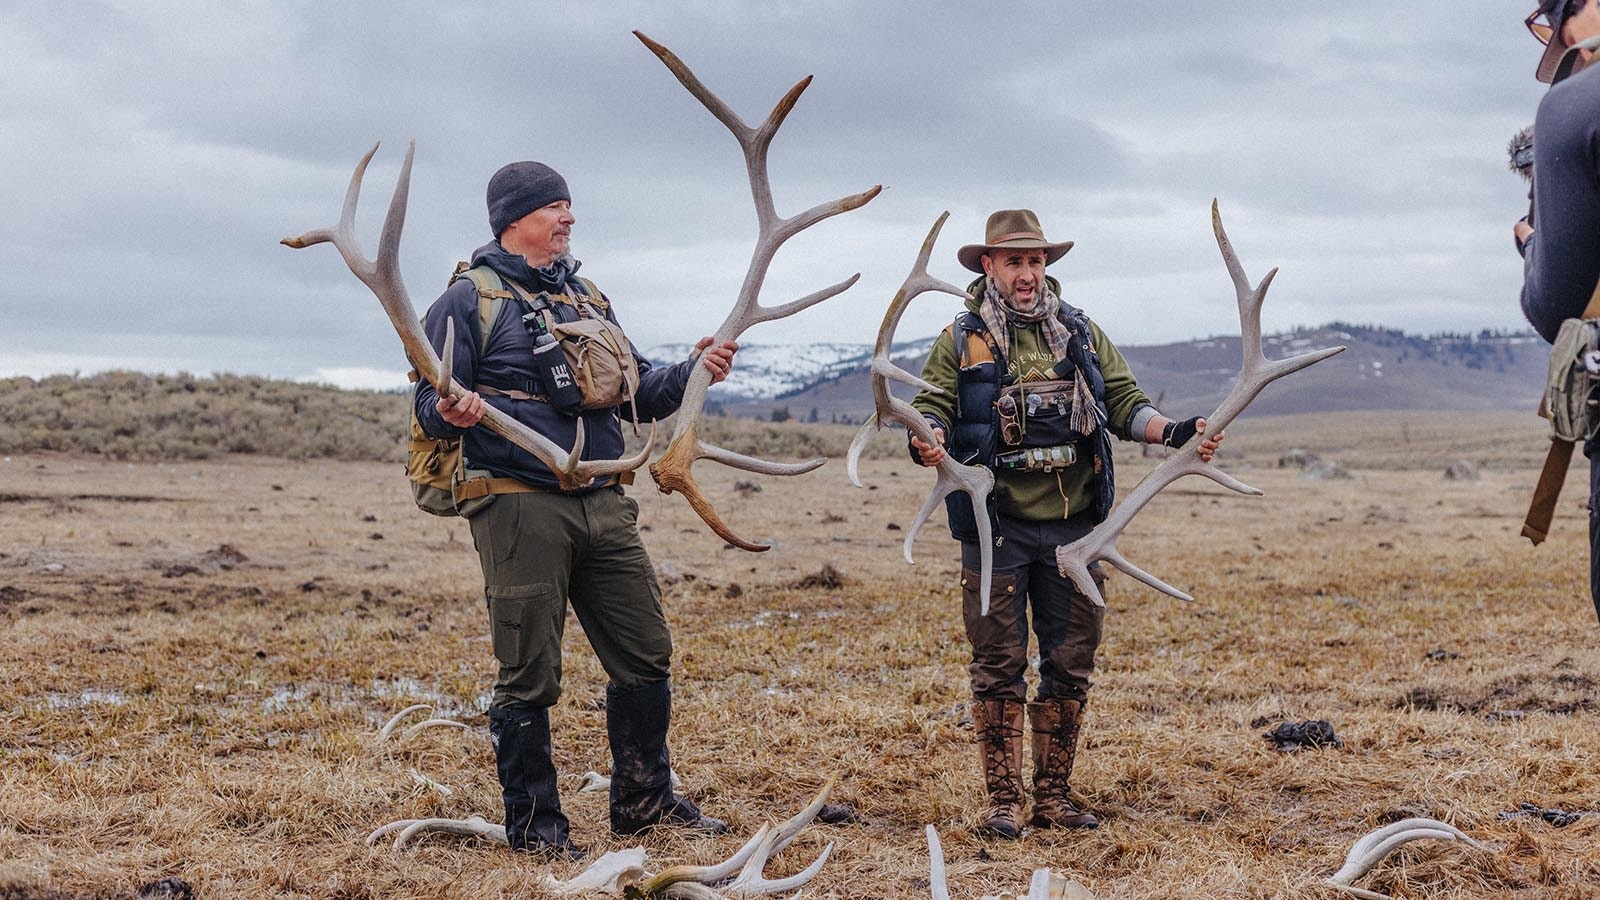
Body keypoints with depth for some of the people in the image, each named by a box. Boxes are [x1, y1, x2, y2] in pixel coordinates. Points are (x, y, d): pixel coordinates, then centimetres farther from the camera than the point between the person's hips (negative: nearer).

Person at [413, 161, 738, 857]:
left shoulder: (589, 300, 20)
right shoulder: (469, 300, 0)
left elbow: (637, 392, 22)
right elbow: (431, 406, -6)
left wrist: (691, 373, 4)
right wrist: (452, 413, -29)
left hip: (604, 507, 7)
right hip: (520, 507, -6)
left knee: (646, 658, 9)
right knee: (529, 676, -2)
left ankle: (643, 799, 24)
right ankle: (533, 823, 11)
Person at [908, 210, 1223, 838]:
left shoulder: (1081, 334, 12)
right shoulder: (962, 340, 4)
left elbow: (1124, 402, 11)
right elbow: (931, 408, -3)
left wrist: (1172, 431, -8)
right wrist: (927, 441, -26)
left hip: (1073, 525, 3)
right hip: (996, 527, -3)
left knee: (1070, 663, 6)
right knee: (999, 665, 0)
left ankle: (1052, 795, 17)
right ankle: (1003, 800, 8)